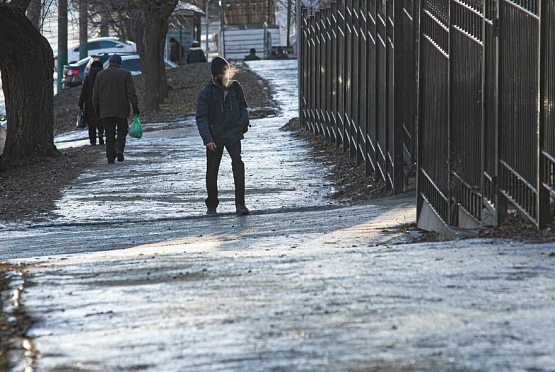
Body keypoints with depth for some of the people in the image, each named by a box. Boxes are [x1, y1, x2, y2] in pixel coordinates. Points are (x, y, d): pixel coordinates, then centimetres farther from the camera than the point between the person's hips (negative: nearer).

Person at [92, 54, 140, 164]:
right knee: (122, 131, 11)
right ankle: (119, 149, -13)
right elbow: (131, 92, -8)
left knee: (109, 134, 6)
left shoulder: (100, 75, 5)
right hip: (121, 110, -1)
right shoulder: (126, 74, 0)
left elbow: (95, 94, 4)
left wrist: (97, 109, 12)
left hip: (105, 110, 1)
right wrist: (135, 107, -6)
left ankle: (110, 157, 0)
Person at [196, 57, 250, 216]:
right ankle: (211, 204, 26)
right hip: (215, 136, -1)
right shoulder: (206, 92, -7)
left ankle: (240, 204, -17)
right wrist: (207, 139, -21)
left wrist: (243, 122, 1)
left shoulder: (234, 87, 3)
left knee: (238, 164, -17)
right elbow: (201, 118, -10)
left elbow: (242, 106, 18)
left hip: (233, 134, 1)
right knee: (212, 171, 7)